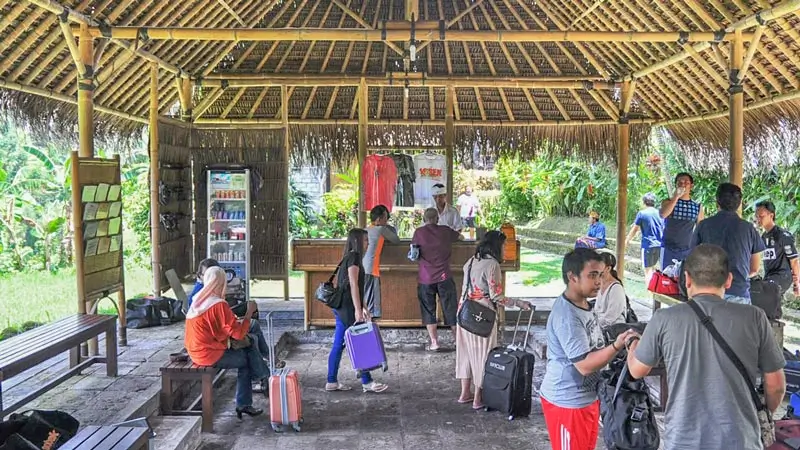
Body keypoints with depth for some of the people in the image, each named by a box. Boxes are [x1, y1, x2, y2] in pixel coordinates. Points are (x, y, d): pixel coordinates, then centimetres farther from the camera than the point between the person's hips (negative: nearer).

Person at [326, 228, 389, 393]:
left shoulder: (349, 257, 17)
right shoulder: (354, 257, -12)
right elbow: (353, 285, -19)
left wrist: (363, 307, 24)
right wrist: (358, 310, -21)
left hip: (341, 307, 10)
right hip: (347, 307, -10)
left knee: (338, 345, 10)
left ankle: (332, 382, 15)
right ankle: (367, 382, 3)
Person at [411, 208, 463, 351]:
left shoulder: (419, 232, -1)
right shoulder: (445, 231, 3)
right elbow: (461, 237, 21)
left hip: (426, 278, -1)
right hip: (444, 277, 1)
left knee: (428, 311, 9)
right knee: (451, 310, 8)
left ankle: (434, 342, 7)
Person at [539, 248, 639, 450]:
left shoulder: (584, 305, 6)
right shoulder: (566, 316, -26)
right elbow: (584, 365, -29)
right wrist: (617, 346, -36)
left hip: (588, 397, 10)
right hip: (568, 402, -10)